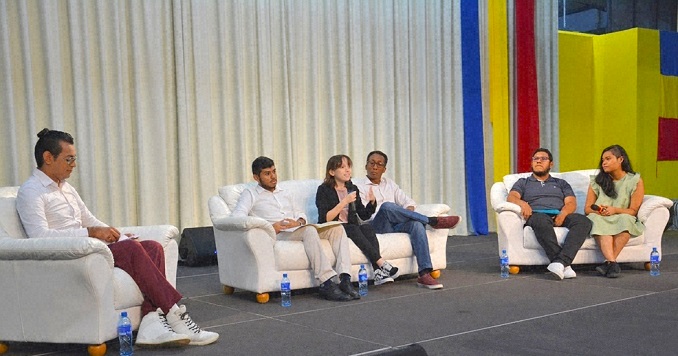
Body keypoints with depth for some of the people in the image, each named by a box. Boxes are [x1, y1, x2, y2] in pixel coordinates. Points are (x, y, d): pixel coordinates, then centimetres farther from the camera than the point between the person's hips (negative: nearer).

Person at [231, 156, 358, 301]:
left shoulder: (285, 193, 31)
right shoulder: (250, 194, 10)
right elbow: (237, 216, -7)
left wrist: (299, 222, -1)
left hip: (297, 231, 7)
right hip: (277, 235, -7)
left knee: (337, 228, -15)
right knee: (309, 231, -36)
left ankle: (345, 279, -30)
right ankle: (327, 283, -44)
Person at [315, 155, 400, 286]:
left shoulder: (353, 189, 15)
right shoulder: (324, 190, -3)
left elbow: (364, 216, 17)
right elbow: (325, 219, -14)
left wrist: (372, 202, -2)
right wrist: (344, 202, -19)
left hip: (352, 228, 5)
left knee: (367, 227, -27)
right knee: (353, 228, -34)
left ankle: (379, 273, -41)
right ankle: (382, 263, -38)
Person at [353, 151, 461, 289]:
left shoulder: (390, 184, 25)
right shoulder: (358, 185, 9)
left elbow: (409, 202, 19)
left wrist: (407, 214, -3)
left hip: (395, 225, 4)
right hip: (375, 227, -4)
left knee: (417, 224, -30)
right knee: (387, 206, -36)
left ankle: (424, 274, -40)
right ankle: (433, 221, -24)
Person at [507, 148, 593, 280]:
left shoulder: (561, 183, 31)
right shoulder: (523, 182, 27)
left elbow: (571, 203, 13)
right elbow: (511, 197, 6)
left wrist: (563, 213, -12)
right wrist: (522, 203, -19)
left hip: (560, 216, 2)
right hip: (537, 215, -2)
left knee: (583, 221, -31)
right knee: (542, 220, -41)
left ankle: (560, 262, -46)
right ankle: (564, 265, -45)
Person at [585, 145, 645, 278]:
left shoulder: (635, 181, 5)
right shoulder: (597, 181, 12)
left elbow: (633, 211, -1)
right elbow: (587, 208, 9)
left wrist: (615, 210, -19)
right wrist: (597, 211, -14)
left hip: (622, 220, -1)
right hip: (600, 221, 1)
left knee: (625, 219, -36)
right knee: (596, 219, -34)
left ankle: (608, 262, -43)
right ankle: (612, 263, -50)